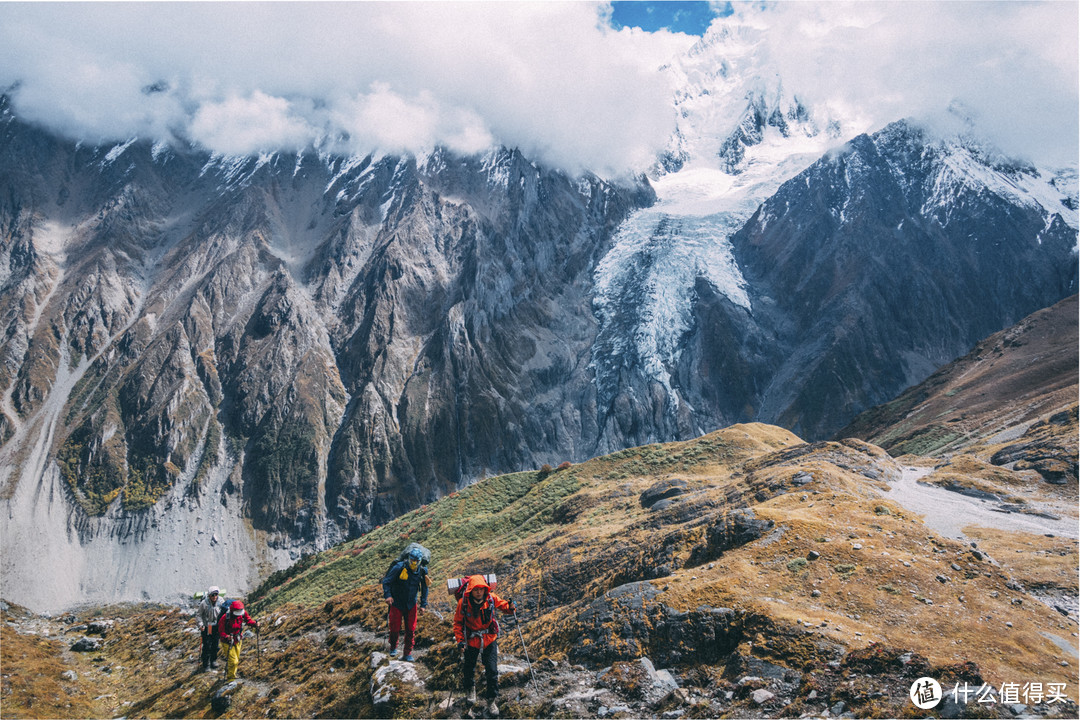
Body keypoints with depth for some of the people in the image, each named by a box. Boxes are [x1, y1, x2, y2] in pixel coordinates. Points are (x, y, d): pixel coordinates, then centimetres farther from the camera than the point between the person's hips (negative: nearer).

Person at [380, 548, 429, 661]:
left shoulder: (422, 571, -7)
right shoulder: (399, 567, -19)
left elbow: (424, 588, 7)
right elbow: (386, 581, -11)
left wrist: (423, 605, 4)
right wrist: (387, 595, -24)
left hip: (411, 605, 3)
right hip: (396, 604, -3)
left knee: (411, 629, 1)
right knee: (395, 628, 2)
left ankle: (408, 653, 18)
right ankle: (393, 648, 31)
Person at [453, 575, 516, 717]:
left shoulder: (491, 598, -15)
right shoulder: (463, 603, -18)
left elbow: (503, 606, 0)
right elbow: (458, 622, -6)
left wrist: (511, 607, -23)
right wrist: (460, 640, -14)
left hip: (490, 639, 0)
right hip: (471, 640, 0)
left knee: (492, 670, -4)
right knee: (470, 668, 18)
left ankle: (491, 700, 15)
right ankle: (469, 687, 51)